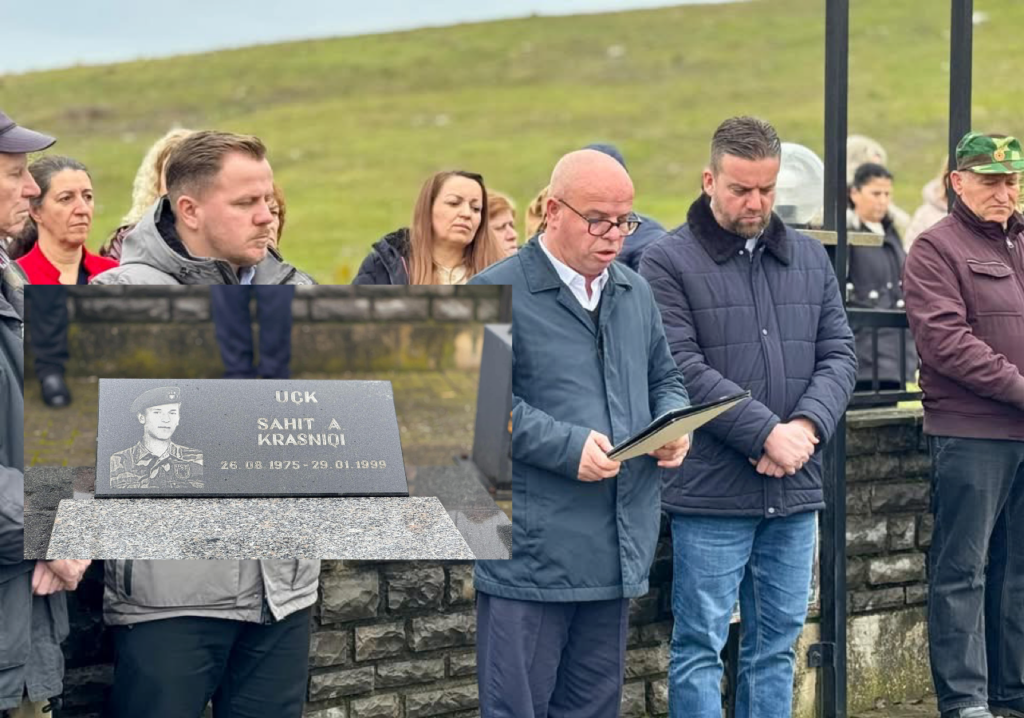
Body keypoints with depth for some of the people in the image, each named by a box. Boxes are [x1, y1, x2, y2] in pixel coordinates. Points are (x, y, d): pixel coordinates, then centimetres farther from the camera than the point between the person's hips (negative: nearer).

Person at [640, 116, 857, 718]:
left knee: (778, 641, 13)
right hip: (711, 489, -5)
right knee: (700, 645, 1)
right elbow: (682, 369, -13)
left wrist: (806, 427, -10)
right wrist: (767, 434, -17)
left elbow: (840, 354, 8)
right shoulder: (668, 261, -5)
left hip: (796, 489, 5)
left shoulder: (809, 257, 11)